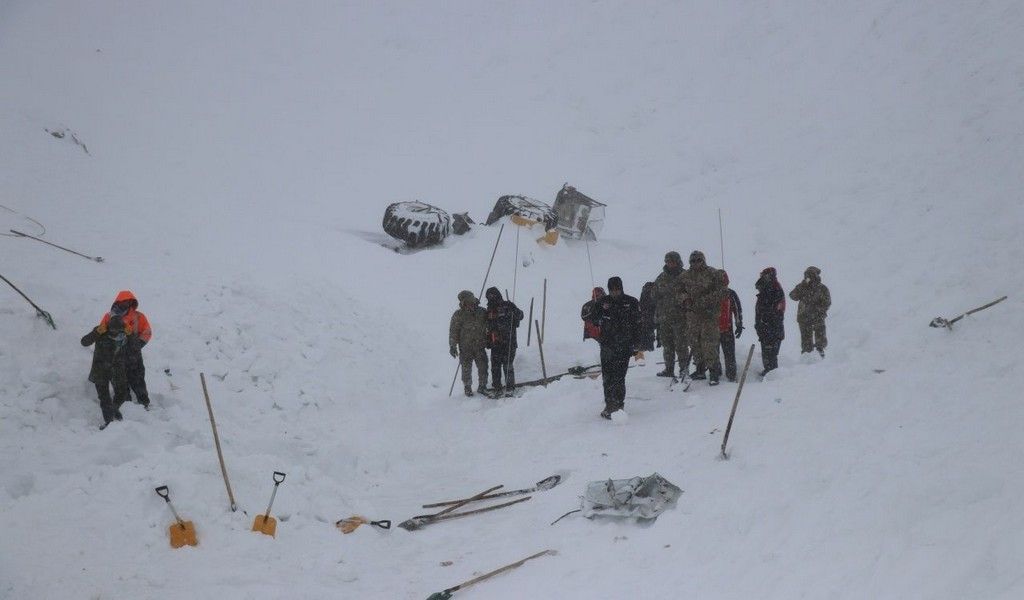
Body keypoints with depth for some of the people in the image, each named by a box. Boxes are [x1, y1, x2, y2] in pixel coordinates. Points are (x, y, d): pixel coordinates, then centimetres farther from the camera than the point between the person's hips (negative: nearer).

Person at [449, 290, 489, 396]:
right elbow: (453, 331, -2)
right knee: (466, 369, 3)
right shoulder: (458, 315, -4)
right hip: (465, 348, -2)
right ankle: (467, 388, 19)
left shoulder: (481, 312, 3)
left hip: (480, 346, 2)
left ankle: (482, 387, 18)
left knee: (483, 367, 1)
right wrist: (453, 346, -6)